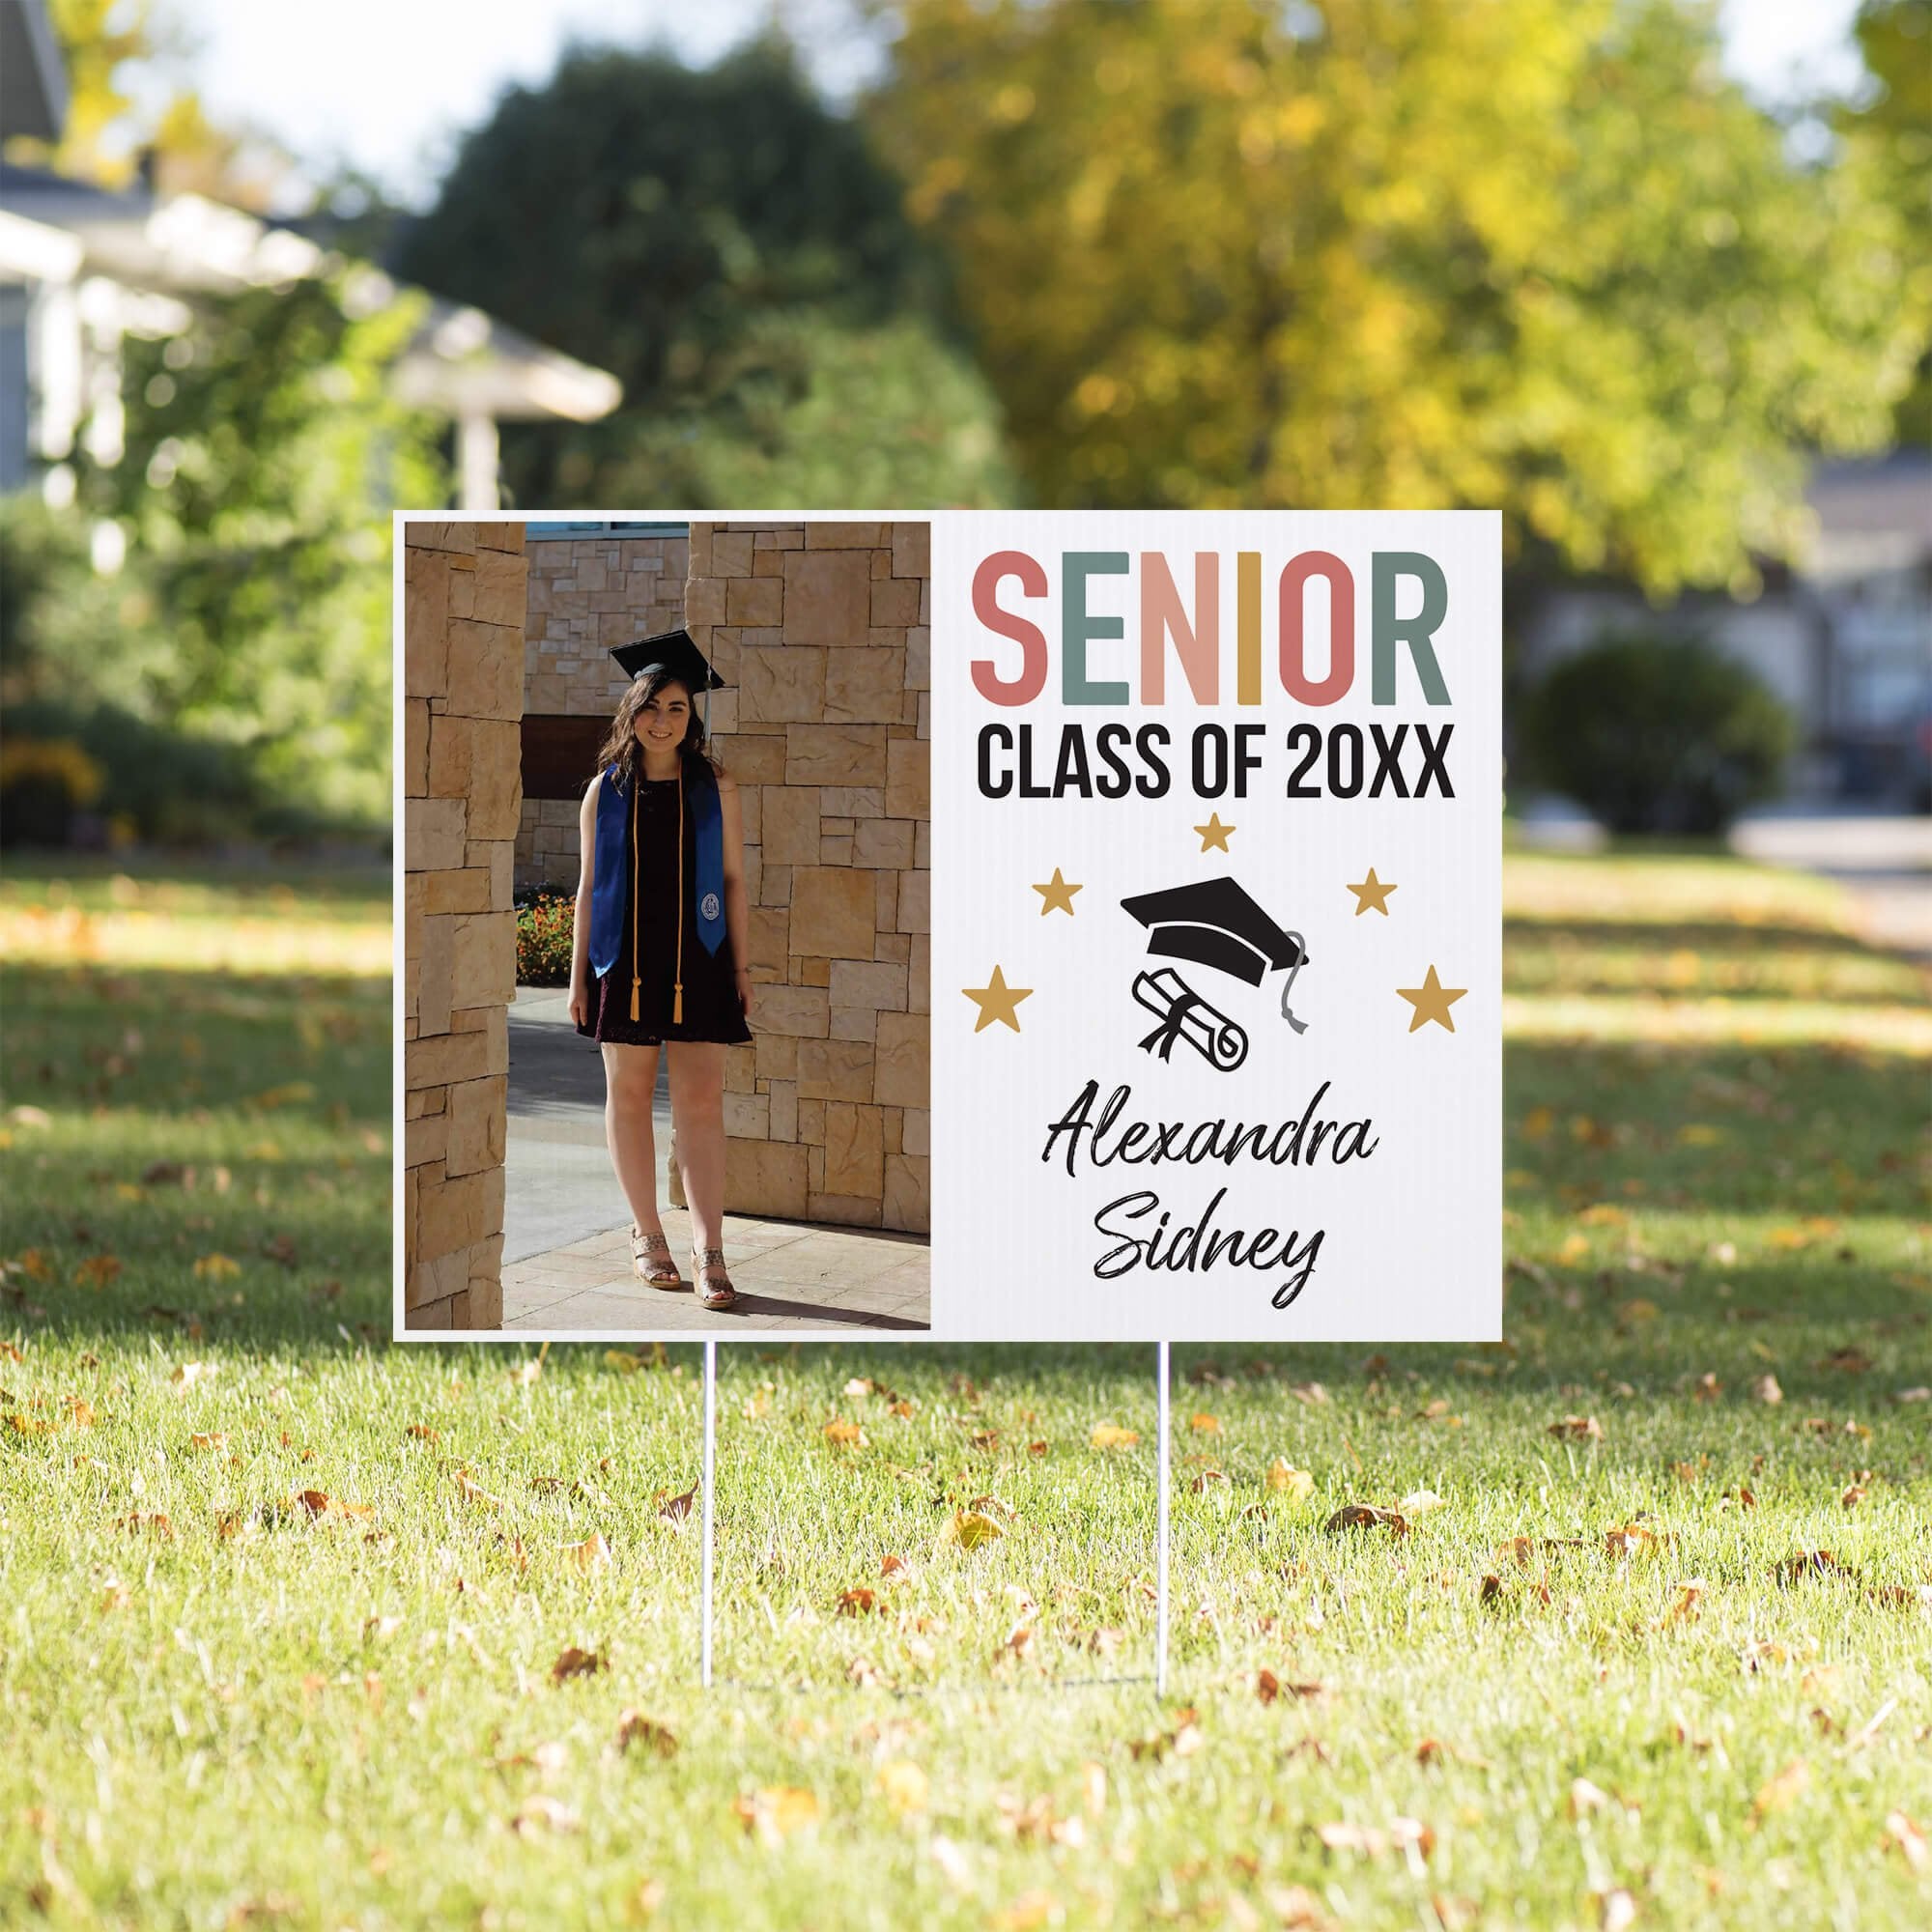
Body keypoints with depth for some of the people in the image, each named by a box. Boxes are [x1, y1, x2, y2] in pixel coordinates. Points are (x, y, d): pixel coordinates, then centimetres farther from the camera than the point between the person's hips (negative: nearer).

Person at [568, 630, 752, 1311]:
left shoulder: (714, 788, 4)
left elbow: (734, 879, 6)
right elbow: (588, 885, 8)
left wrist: (741, 967, 1)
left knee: (701, 1102, -8)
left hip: (696, 963, -1)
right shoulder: (606, 790, 5)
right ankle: (647, 1235, 17)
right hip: (624, 961, 1)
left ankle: (709, 1253, -13)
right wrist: (579, 972, 4)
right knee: (629, 1094, 5)